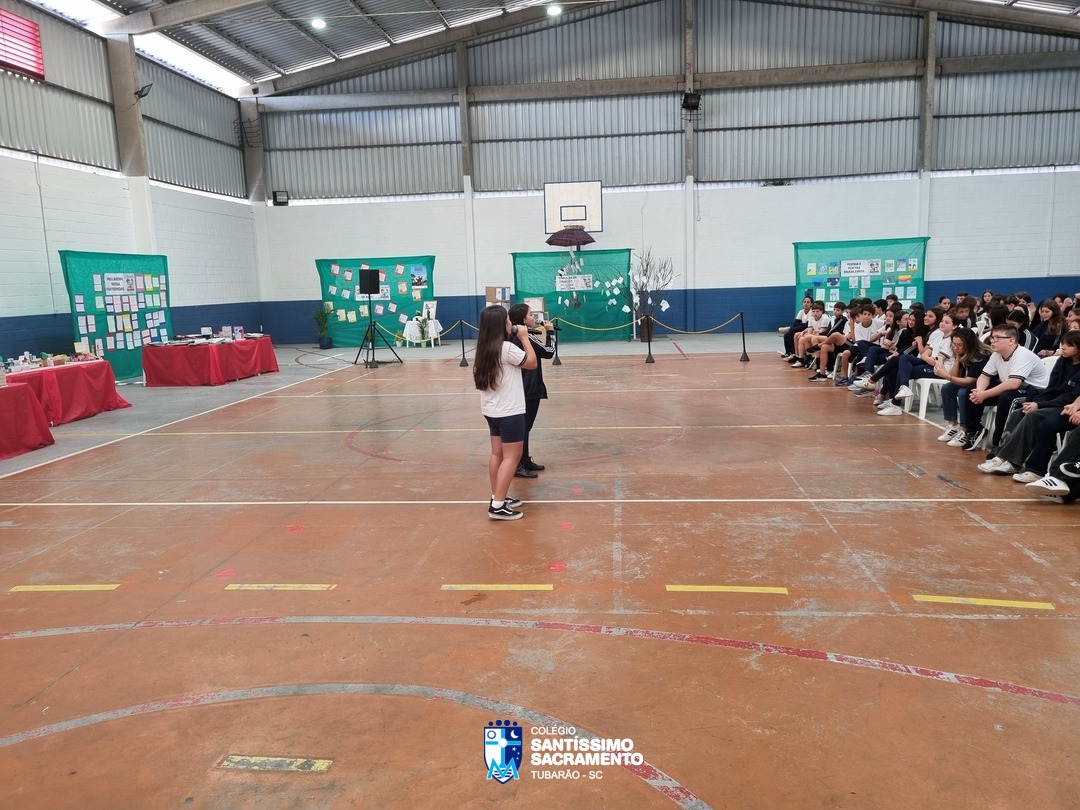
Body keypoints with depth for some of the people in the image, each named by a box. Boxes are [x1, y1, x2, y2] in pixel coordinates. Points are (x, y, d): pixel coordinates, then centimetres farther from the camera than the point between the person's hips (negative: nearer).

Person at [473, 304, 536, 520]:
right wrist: (524, 337, 0)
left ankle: (498, 498, 22)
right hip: (509, 412, -8)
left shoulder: (485, 348, 5)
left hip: (492, 410, 8)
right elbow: (532, 363, -7)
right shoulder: (507, 348, -19)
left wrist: (518, 337, 10)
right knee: (512, 456, -3)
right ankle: (498, 506, -6)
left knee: (497, 453, 14)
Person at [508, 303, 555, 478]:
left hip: (524, 389, 10)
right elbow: (549, 352, -14)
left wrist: (542, 334, 4)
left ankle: (525, 461, 29)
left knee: (524, 426, 17)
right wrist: (546, 334, -4)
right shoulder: (526, 338, -19)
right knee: (523, 427, -3)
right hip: (529, 390, -10)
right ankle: (518, 466, 3)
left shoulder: (516, 337, 8)